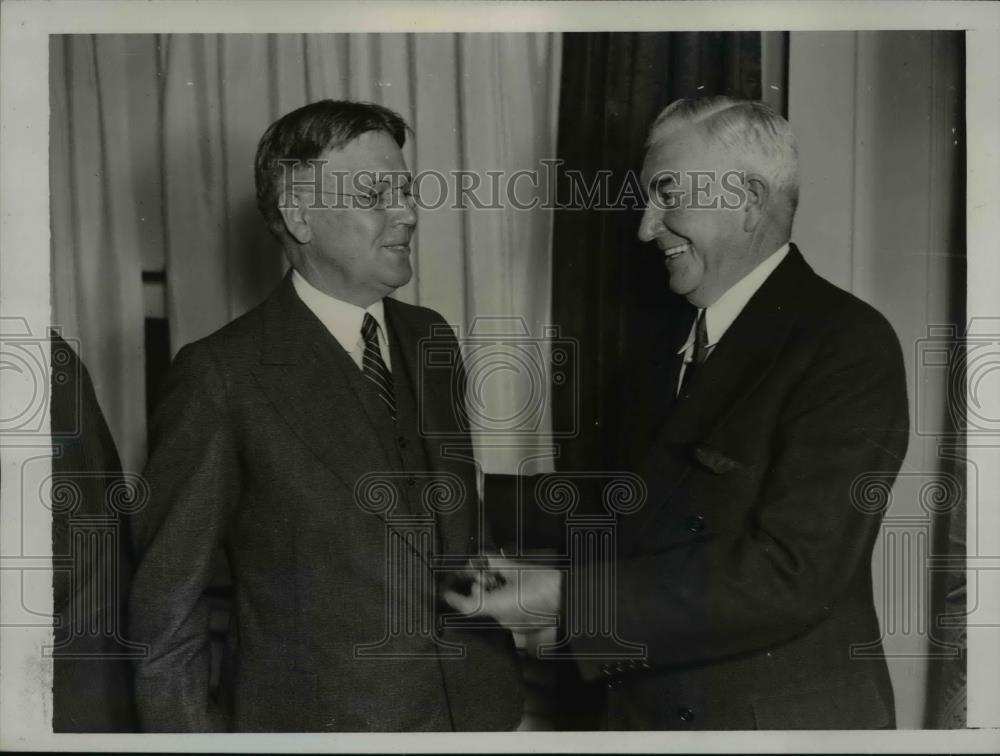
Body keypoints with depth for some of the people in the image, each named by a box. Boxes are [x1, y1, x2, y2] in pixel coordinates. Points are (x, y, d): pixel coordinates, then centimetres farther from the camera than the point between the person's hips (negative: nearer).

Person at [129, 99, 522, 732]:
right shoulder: (223, 375, -15)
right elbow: (166, 606, -9)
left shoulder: (432, 338, 2)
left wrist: (505, 685, 3)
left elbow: (462, 527, 6)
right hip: (320, 715, -4)